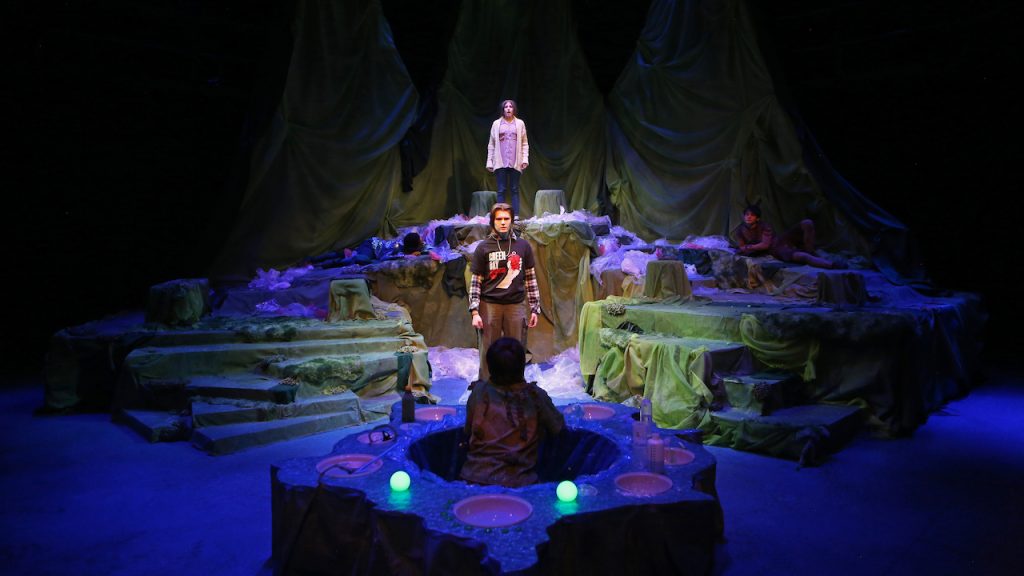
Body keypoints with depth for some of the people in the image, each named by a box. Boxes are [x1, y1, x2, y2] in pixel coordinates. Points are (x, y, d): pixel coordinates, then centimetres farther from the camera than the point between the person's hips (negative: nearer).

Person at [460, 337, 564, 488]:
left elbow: (467, 431, 10)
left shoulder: (480, 392, -2)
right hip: (518, 480, -2)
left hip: (475, 477, 2)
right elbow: (558, 428, 8)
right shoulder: (535, 395, -6)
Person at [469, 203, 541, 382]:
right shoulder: (483, 247, 2)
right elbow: (475, 282, 1)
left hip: (515, 306, 2)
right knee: (488, 353, 3)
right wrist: (474, 312, -6)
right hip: (489, 306, -1)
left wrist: (535, 309, 6)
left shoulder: (523, 246, 7)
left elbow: (530, 279, 9)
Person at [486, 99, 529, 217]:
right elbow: (491, 144, 8)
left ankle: (516, 215, 3)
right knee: (501, 190, 0)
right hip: (500, 163, 0)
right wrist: (489, 162, 2)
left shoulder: (520, 123, 8)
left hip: (515, 163, 0)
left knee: (515, 190, 3)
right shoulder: (496, 124, 8)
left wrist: (525, 159, -4)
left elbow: (525, 143, 7)